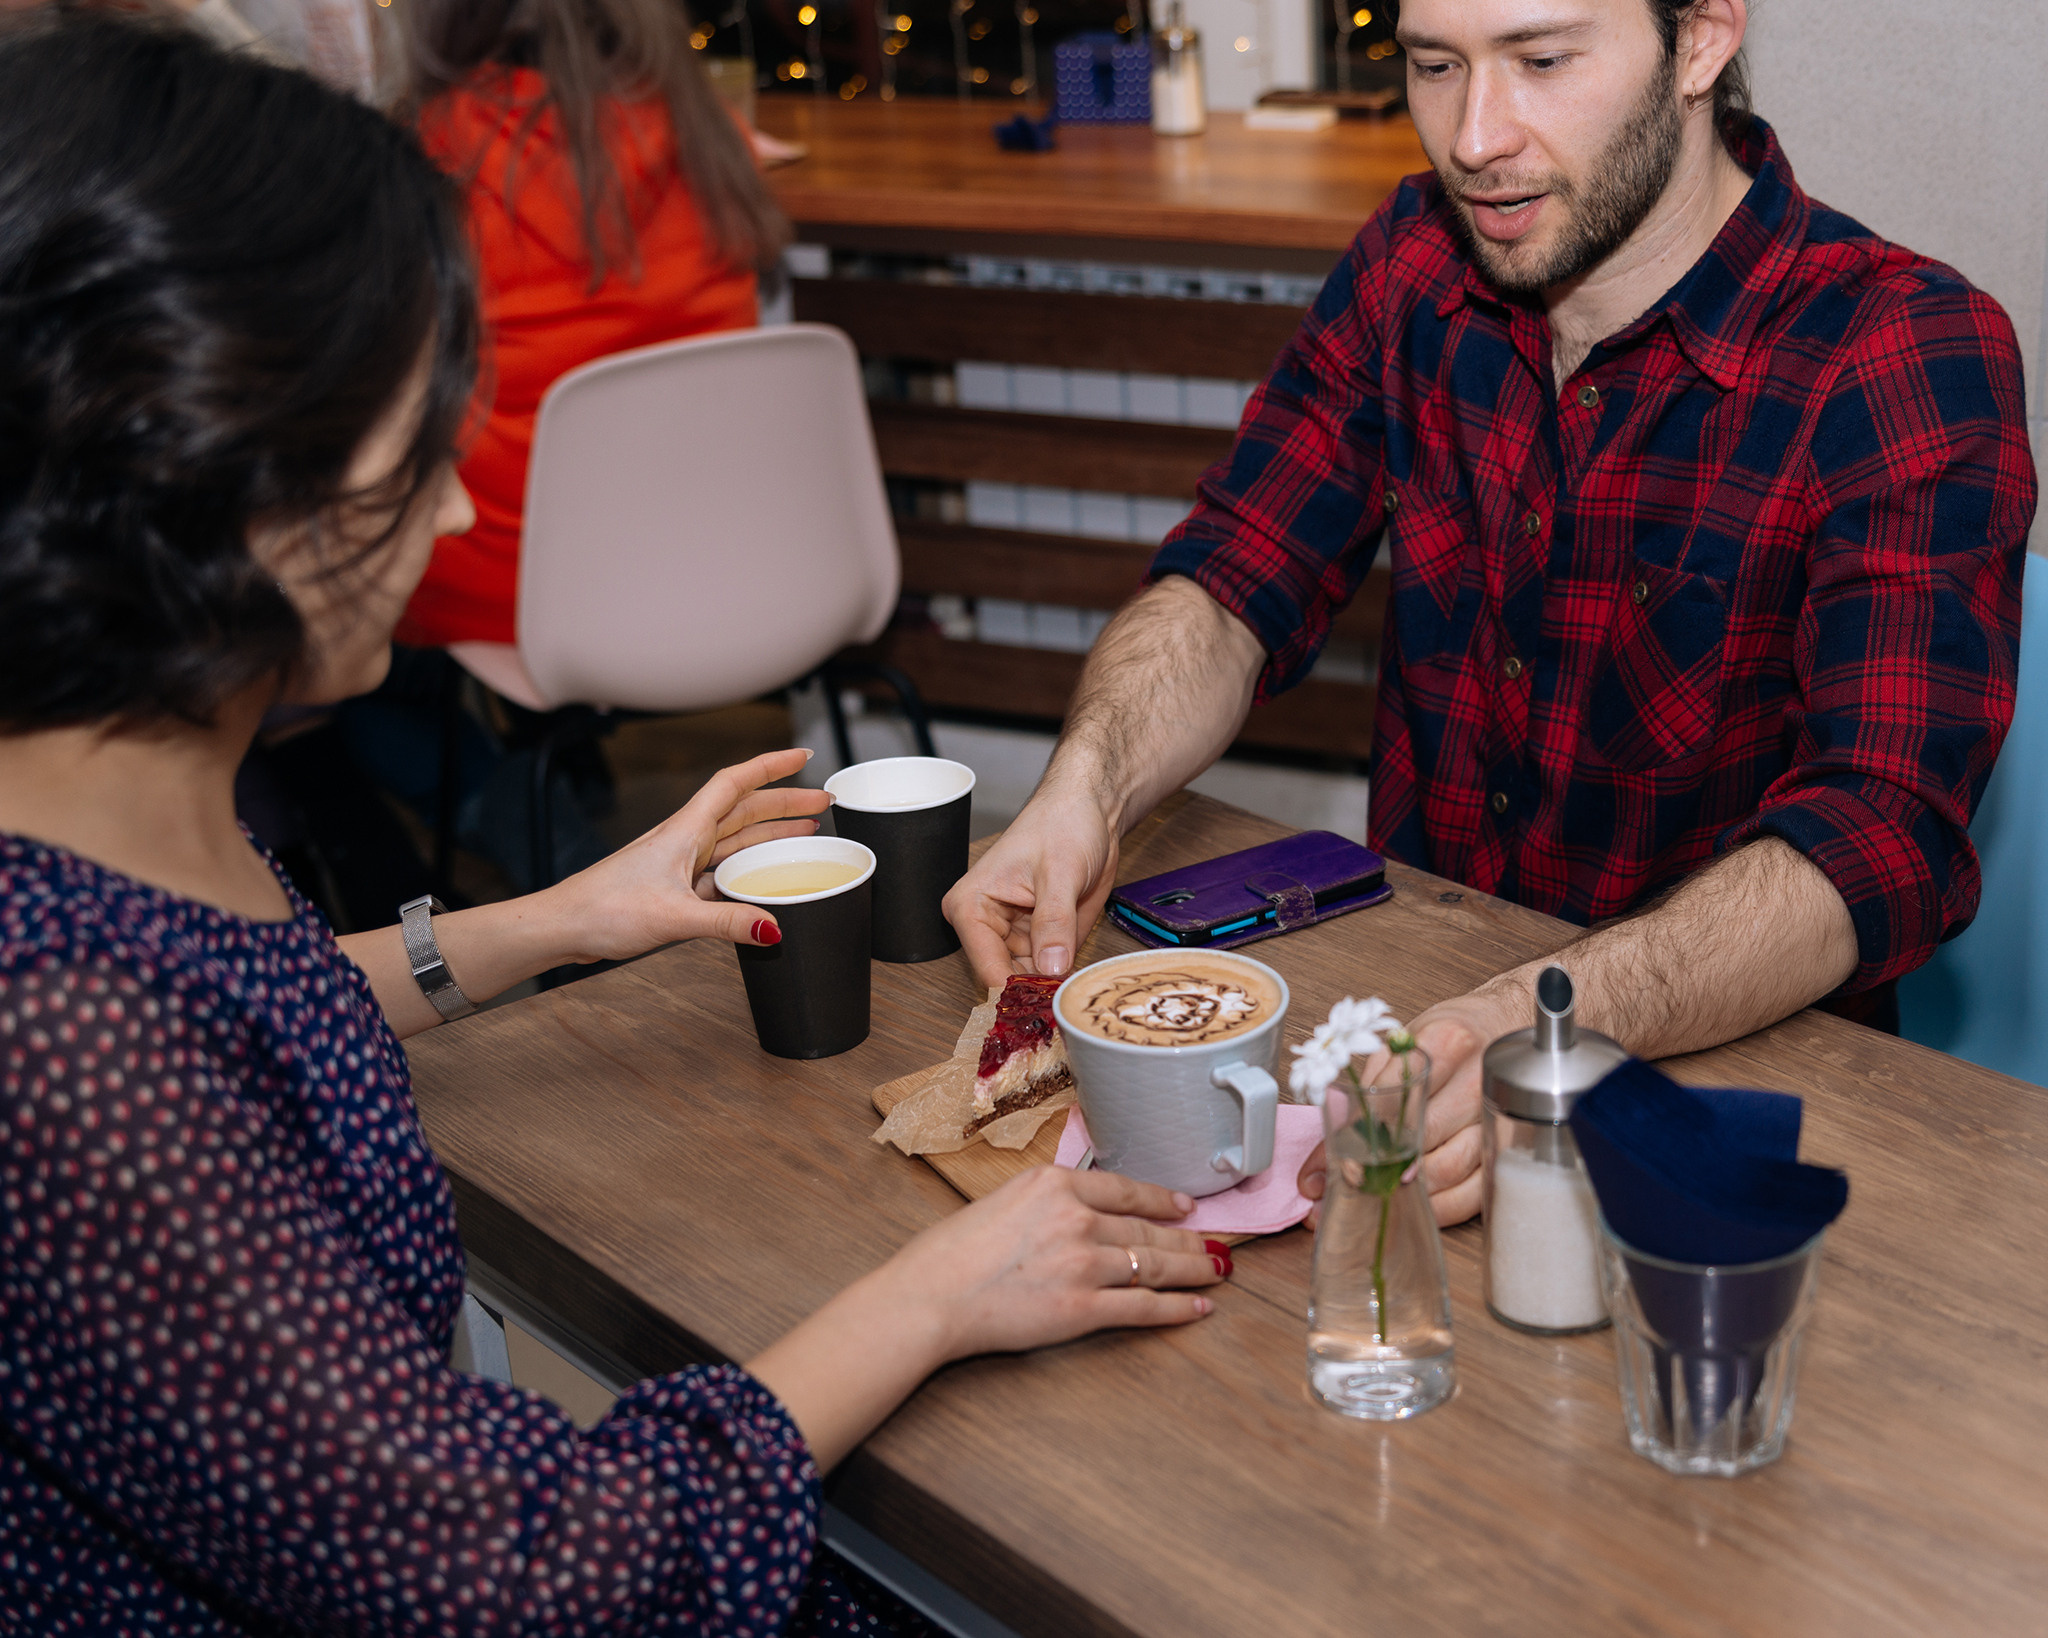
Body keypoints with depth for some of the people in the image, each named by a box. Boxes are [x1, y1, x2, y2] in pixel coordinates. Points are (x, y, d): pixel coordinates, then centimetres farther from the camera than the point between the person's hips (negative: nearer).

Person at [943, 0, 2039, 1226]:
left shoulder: (1910, 356, -18)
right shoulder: (1416, 265, 0)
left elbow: (1887, 840, -28)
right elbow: (1233, 582, 2)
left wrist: (1546, 1027, -46)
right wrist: (1087, 790, -21)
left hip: (1735, 1065, -4)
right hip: (1405, 1006, 5)